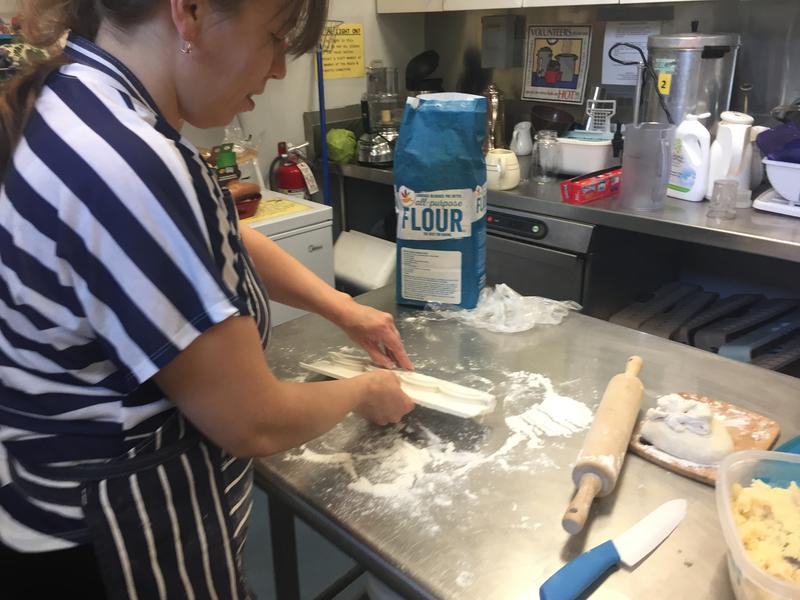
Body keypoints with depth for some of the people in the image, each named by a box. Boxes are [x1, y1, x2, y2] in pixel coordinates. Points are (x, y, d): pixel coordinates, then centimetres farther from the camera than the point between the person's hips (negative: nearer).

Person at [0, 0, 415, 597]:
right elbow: (254, 424, -24)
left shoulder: (81, 106, 0)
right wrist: (365, 391, -5)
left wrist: (344, 310, 12)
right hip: (116, 550, -8)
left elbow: (225, 242, 12)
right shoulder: (121, 165, -32)